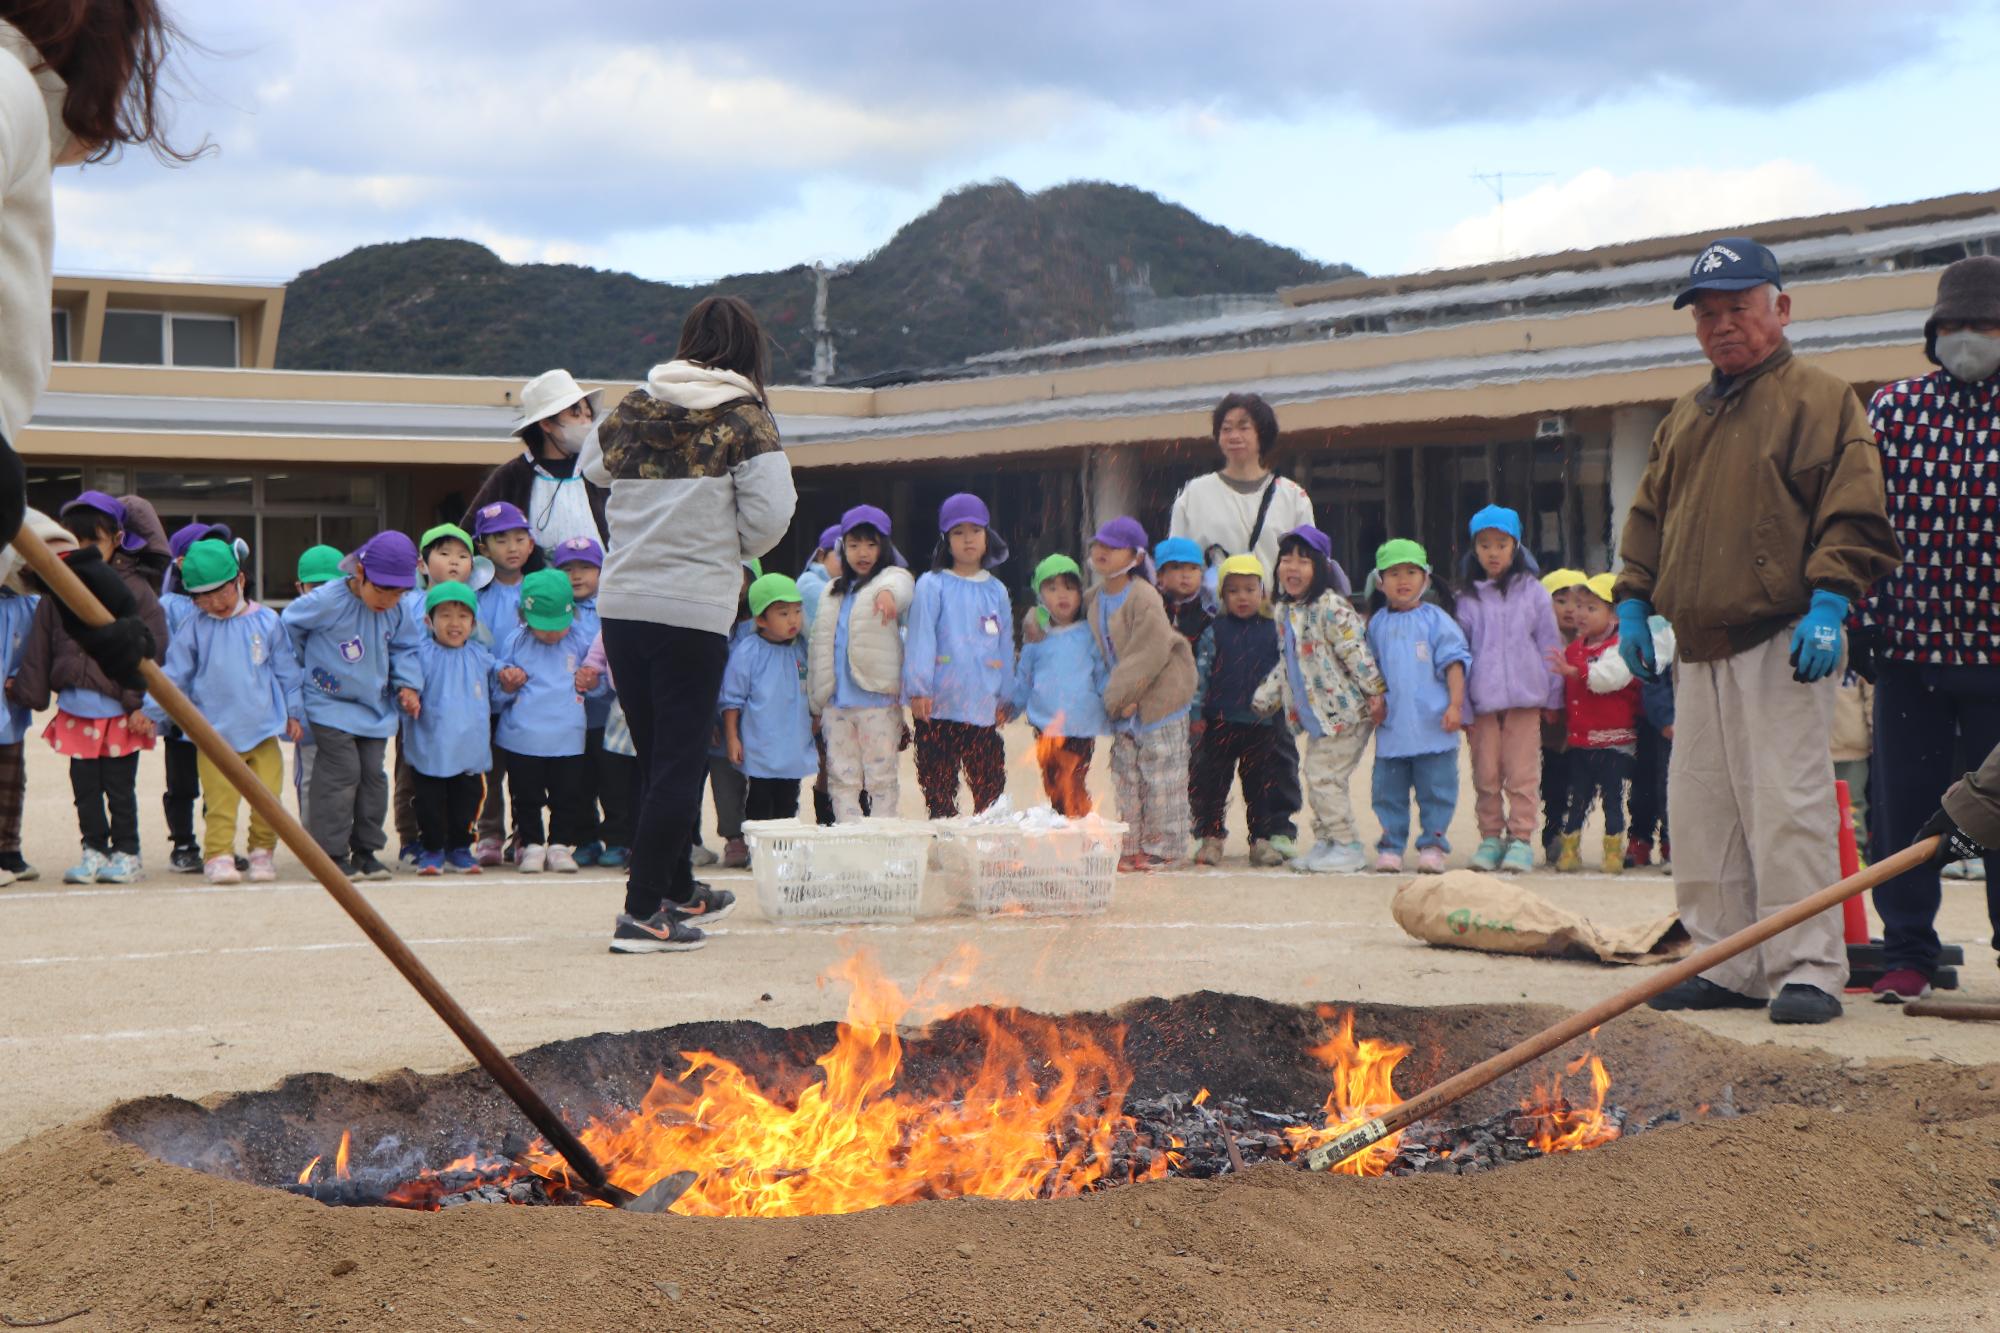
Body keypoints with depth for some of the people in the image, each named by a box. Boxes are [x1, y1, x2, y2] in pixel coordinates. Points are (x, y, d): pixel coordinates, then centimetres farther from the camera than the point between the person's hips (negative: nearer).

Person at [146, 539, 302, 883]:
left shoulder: (266, 622, 4)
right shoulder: (193, 628, 1)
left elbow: (286, 670, 12)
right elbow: (173, 675, 6)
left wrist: (294, 712, 11)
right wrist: (153, 712, 2)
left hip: (263, 728, 1)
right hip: (215, 734, -1)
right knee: (220, 800, -7)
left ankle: (262, 852, 14)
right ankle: (218, 856, -1)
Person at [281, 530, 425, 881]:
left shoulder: (396, 611, -5)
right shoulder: (326, 602, -19)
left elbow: (405, 646, 11)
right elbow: (289, 626, -3)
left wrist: (409, 684, -4)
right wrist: (310, 665, 7)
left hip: (375, 707, 5)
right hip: (331, 704, -5)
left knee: (373, 774, 7)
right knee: (342, 773, -11)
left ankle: (365, 849, 18)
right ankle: (331, 852, -4)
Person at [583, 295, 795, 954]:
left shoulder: (631, 408, 8)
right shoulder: (745, 417, -5)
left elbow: (591, 465, 25)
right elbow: (770, 516, -11)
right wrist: (735, 550, 8)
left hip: (620, 604, 5)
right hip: (695, 610, -5)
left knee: (655, 757, 18)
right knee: (680, 762, 1)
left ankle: (678, 891, 34)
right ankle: (643, 912, -3)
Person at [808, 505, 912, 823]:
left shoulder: (893, 578, 2)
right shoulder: (831, 592, 19)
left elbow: (903, 589, -24)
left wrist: (889, 593, -50)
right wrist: (815, 704, 17)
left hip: (877, 699, -5)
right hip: (836, 700, 5)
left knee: (882, 775, -4)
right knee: (841, 776, 5)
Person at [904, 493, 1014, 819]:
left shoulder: (996, 591, 12)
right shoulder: (932, 586, 1)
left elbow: (1005, 645, 16)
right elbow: (920, 637, -4)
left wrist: (1004, 696, 14)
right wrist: (918, 689, -11)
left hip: (983, 705, 3)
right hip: (938, 706, -3)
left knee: (992, 786, -1)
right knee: (939, 790, 0)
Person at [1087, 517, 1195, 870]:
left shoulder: (1143, 598, -19)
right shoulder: (1094, 599, 7)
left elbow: (1150, 655, -22)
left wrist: (1118, 695, -17)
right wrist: (1116, 700, 5)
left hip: (1159, 698, -8)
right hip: (1122, 705, 8)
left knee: (1161, 778, -1)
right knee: (1126, 778, 10)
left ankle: (1165, 848, 5)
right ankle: (1133, 846, 17)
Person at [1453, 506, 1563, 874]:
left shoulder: (1533, 592, 5)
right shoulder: (1466, 598, 6)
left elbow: (1549, 645, 9)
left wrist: (1552, 696, 8)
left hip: (1525, 696, -1)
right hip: (1482, 699, 1)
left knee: (1522, 773, -1)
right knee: (1485, 774, 4)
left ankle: (1521, 838, 5)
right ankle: (1490, 837, 13)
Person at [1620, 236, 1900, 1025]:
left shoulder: (1820, 400, -1)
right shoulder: (1684, 419, 21)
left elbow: (1853, 513, -9)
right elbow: (1648, 516, 27)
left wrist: (1827, 605, -18)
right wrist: (1634, 603, 17)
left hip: (1781, 644, -7)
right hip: (1699, 649, 7)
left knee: (1786, 807, -11)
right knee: (1701, 813, 7)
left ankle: (1806, 968, -7)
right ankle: (1725, 966, 14)